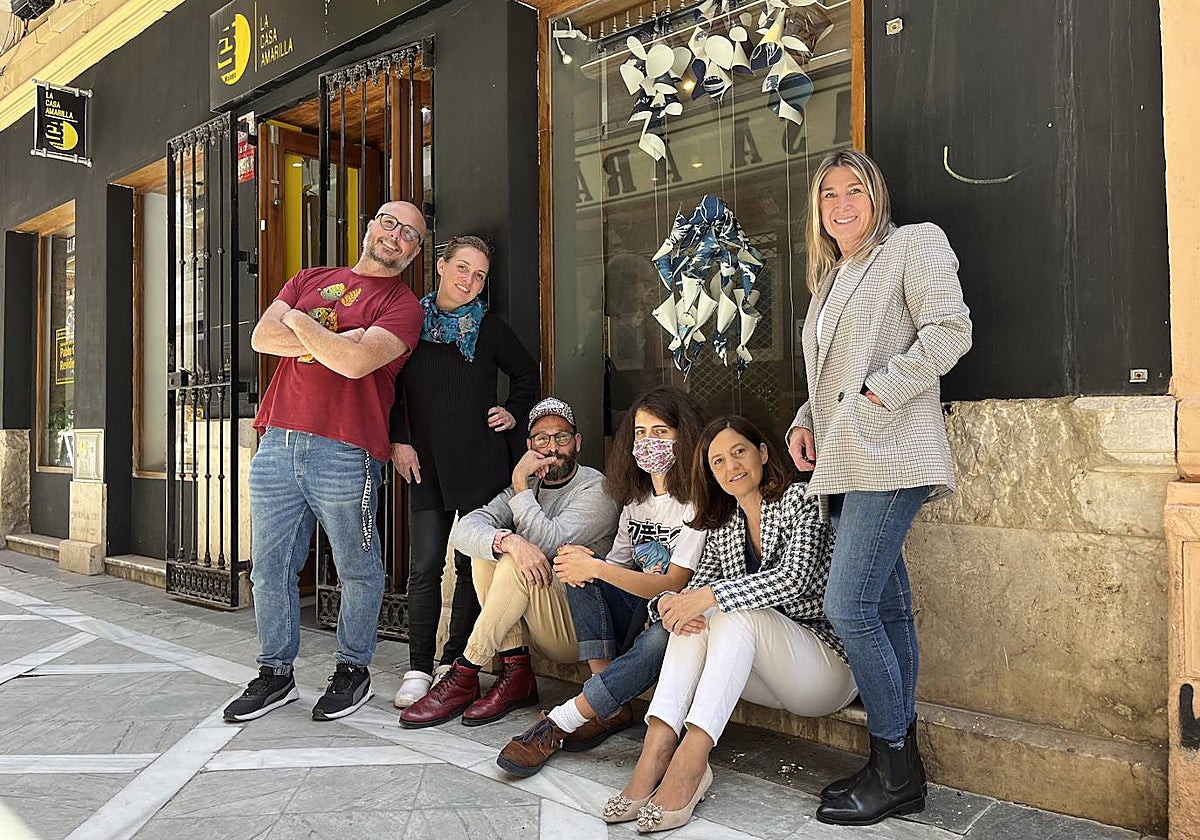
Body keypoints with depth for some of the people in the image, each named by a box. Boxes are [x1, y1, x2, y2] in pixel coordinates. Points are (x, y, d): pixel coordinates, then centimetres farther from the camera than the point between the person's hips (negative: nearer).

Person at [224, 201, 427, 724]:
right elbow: (263, 337, 5)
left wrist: (299, 322, -2)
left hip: (344, 454, -5)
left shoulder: (402, 305, 1)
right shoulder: (310, 279, 19)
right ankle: (275, 674, 24)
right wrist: (332, 340, -7)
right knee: (269, 567, 10)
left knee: (357, 571, 5)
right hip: (277, 445, 5)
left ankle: (352, 670, 23)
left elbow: (355, 362, -16)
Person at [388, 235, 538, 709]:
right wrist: (398, 441, 3)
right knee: (425, 565, -5)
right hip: (426, 463, 0)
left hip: (481, 463, 0)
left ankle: (454, 662, 16)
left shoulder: (489, 329, 6)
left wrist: (515, 414, 8)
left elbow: (527, 373, 21)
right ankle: (418, 669, 6)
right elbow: (389, 385, 11)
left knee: (472, 564, 3)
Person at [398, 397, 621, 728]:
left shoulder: (595, 488, -8)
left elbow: (547, 541, -24)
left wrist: (520, 482, -15)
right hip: (540, 627, 7)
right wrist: (509, 541, -30)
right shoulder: (529, 487, 10)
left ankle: (464, 676, -16)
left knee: (516, 563, -28)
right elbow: (462, 530, -9)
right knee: (488, 544, -11)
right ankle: (516, 671, -14)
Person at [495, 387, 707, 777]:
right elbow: (616, 568, 8)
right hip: (640, 612, 7)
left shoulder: (696, 503, -11)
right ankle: (612, 709, -19)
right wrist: (585, 563, -16)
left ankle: (558, 724, -30)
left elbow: (672, 586, -19)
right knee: (580, 574, -15)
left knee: (663, 636, -39)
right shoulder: (635, 501, 12)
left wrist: (596, 568, -27)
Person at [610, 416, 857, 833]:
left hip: (829, 665, -5)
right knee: (693, 618, -20)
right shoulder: (723, 529, 11)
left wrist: (712, 595, -29)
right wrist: (667, 604, -20)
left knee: (738, 613, -31)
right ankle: (655, 751, -32)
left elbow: (794, 579, -22)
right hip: (768, 678, 6)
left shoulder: (801, 500, -7)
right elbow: (697, 589, 4)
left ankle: (689, 764, -38)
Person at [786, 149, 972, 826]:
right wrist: (806, 421, 11)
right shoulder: (831, 277, 25)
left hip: (890, 457, -8)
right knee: (888, 610, 9)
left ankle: (895, 773, 1)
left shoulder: (915, 244, 2)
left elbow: (950, 330, -11)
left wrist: (879, 390, -14)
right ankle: (902, 766, 17)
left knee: (848, 607, -14)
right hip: (845, 464, 8)